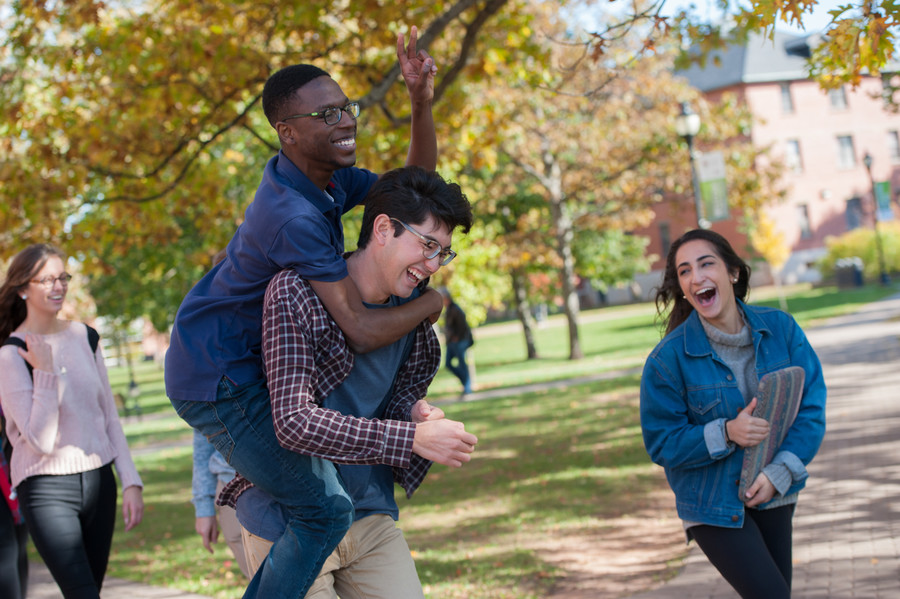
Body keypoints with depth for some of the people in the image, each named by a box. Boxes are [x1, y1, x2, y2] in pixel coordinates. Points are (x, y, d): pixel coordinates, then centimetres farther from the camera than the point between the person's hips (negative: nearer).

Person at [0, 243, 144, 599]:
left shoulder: (83, 336, 7)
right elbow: (41, 440, -16)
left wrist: (131, 482, 7)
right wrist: (45, 371, -20)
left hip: (98, 482, 5)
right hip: (47, 490, -5)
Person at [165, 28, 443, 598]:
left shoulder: (329, 178, 2)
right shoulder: (294, 216, -29)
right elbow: (361, 331, -30)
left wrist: (423, 103, -5)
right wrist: (434, 300, -13)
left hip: (247, 366, 10)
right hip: (218, 383, -10)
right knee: (326, 510, -11)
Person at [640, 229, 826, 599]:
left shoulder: (780, 328, -7)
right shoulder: (669, 357, -16)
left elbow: (812, 406, -4)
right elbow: (661, 443, -11)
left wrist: (779, 472, -16)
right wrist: (725, 434, -25)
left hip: (773, 496, 4)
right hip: (712, 506, -4)